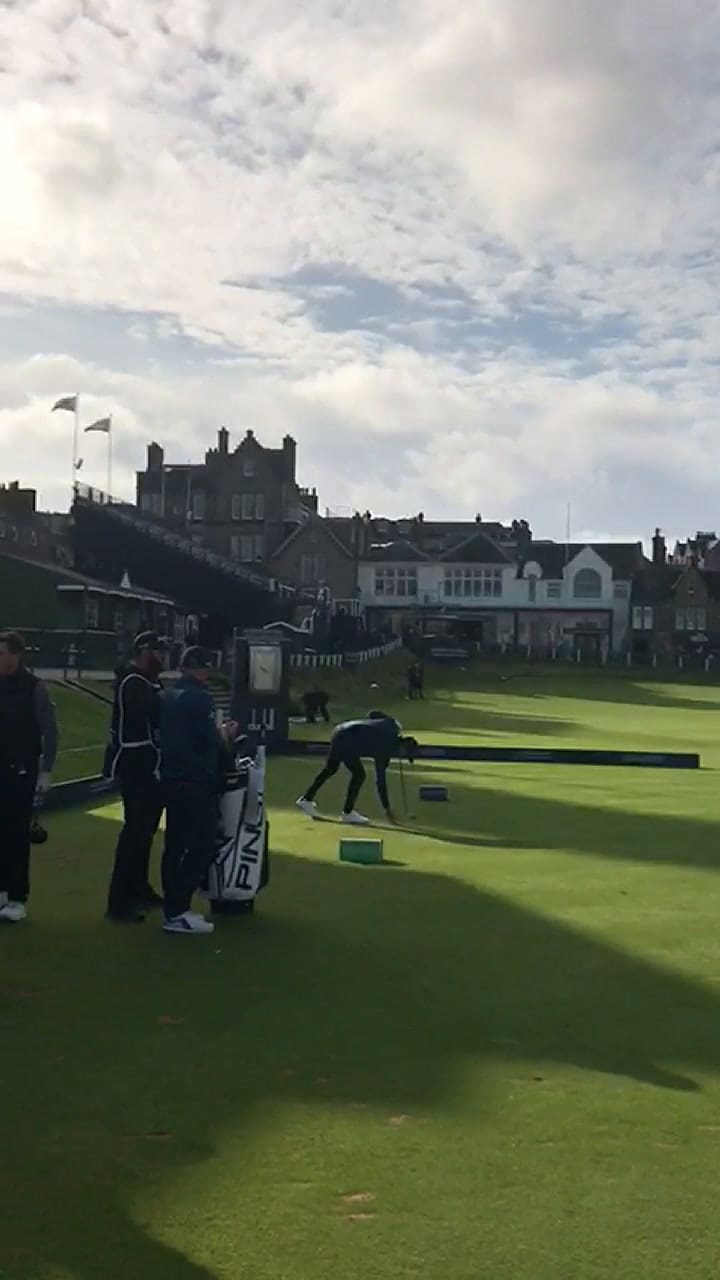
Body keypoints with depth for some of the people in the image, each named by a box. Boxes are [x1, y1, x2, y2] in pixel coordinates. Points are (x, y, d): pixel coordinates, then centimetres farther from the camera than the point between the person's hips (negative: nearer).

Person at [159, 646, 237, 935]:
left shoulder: (167, 697, 12)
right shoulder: (200, 698, -14)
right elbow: (212, 742, -18)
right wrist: (226, 735, 3)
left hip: (171, 780, 9)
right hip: (196, 783, -9)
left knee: (175, 845, 12)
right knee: (200, 847, -5)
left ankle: (174, 907, 16)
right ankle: (177, 913, -8)